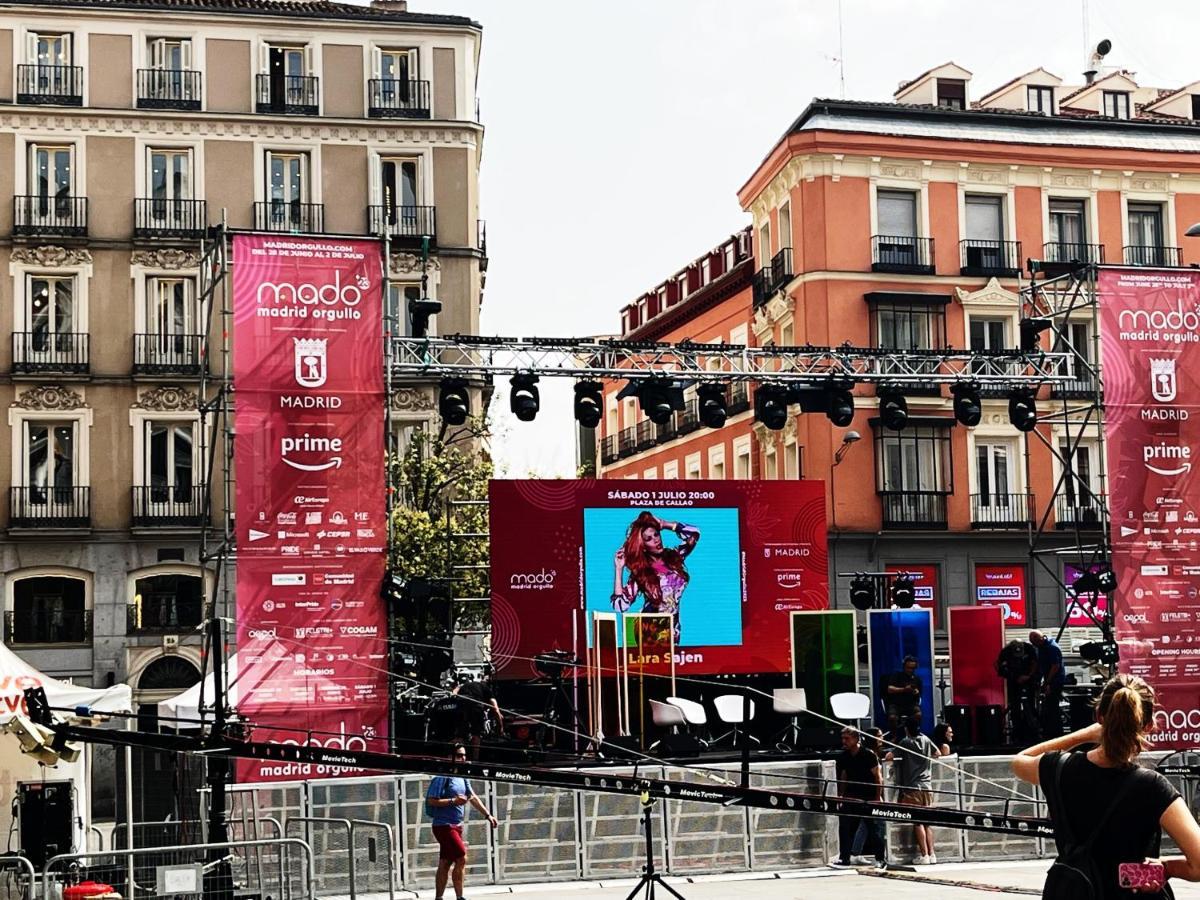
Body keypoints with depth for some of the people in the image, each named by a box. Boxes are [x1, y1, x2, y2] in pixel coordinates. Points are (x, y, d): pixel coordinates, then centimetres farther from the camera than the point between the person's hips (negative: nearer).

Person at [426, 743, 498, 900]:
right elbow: (431, 800, -18)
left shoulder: (462, 777, 13)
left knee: (445, 864, 9)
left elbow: (473, 797, 19)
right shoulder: (443, 777, -14)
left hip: (455, 826, 8)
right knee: (462, 859, -12)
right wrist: (453, 801, -23)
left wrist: (488, 815, 13)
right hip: (444, 826, -8)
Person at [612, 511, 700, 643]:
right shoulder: (640, 572, -8)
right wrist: (619, 569, -16)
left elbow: (694, 533, -5)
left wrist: (663, 525, -4)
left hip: (672, 628, 3)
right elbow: (620, 606, -16)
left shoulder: (674, 556, 3)